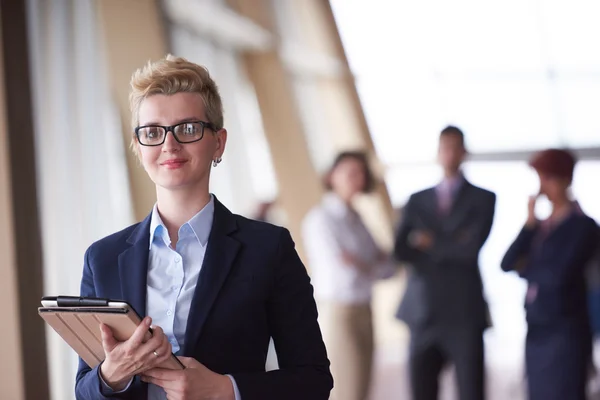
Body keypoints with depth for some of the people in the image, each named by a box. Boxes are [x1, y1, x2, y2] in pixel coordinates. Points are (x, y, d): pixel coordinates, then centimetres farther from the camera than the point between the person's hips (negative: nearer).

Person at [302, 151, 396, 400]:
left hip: (363, 313, 8)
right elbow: (341, 274, -18)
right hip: (336, 314, -8)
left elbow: (389, 266, 9)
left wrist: (361, 266, -10)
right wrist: (372, 269, -1)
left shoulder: (357, 220, 12)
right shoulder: (320, 218, -12)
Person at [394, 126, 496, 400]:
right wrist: (451, 247, -8)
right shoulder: (417, 200, 14)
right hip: (423, 312, 3)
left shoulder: (483, 199, 5)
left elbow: (472, 247, -9)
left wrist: (432, 244, 1)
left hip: (464, 312, -3)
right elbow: (402, 251, 0)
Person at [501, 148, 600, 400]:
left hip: (565, 332, -7)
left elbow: (559, 276, -16)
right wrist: (529, 225, -7)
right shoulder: (542, 226, 14)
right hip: (537, 331, 7)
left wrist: (525, 270, 1)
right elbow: (507, 263, 2)